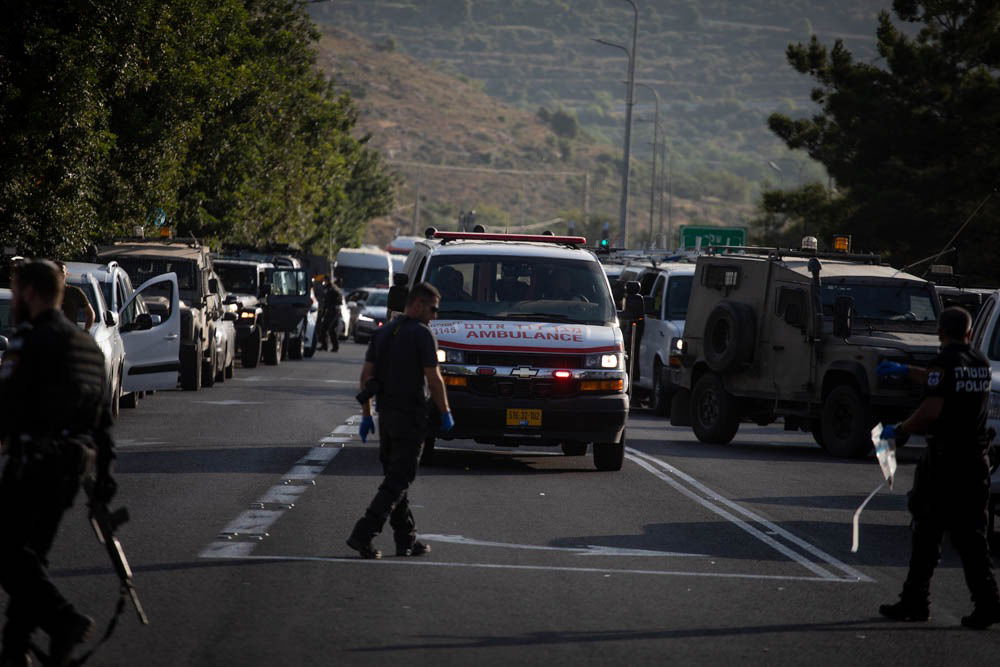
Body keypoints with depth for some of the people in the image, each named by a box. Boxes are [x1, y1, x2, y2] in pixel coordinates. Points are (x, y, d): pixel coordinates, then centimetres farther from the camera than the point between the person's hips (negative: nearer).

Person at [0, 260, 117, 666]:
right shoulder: (88, 346, 17)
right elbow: (103, 418, 20)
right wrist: (104, 471, 23)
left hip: (34, 462, -9)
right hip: (73, 465, 9)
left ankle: (64, 620, -19)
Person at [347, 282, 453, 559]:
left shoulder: (383, 332, 11)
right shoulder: (422, 334, -11)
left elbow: (366, 375, 10)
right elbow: (433, 378, -13)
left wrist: (366, 414, 14)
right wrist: (445, 412, -3)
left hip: (386, 413, 8)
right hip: (410, 415, -8)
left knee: (395, 476, 14)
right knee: (399, 479, -5)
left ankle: (406, 540, 16)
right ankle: (363, 534, -15)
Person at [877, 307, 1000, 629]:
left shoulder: (944, 362, -11)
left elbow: (931, 410, -21)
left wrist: (899, 431, -6)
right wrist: (904, 370, 41)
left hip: (944, 459, -6)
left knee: (928, 530, 2)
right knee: (971, 535, 8)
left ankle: (914, 601, 3)